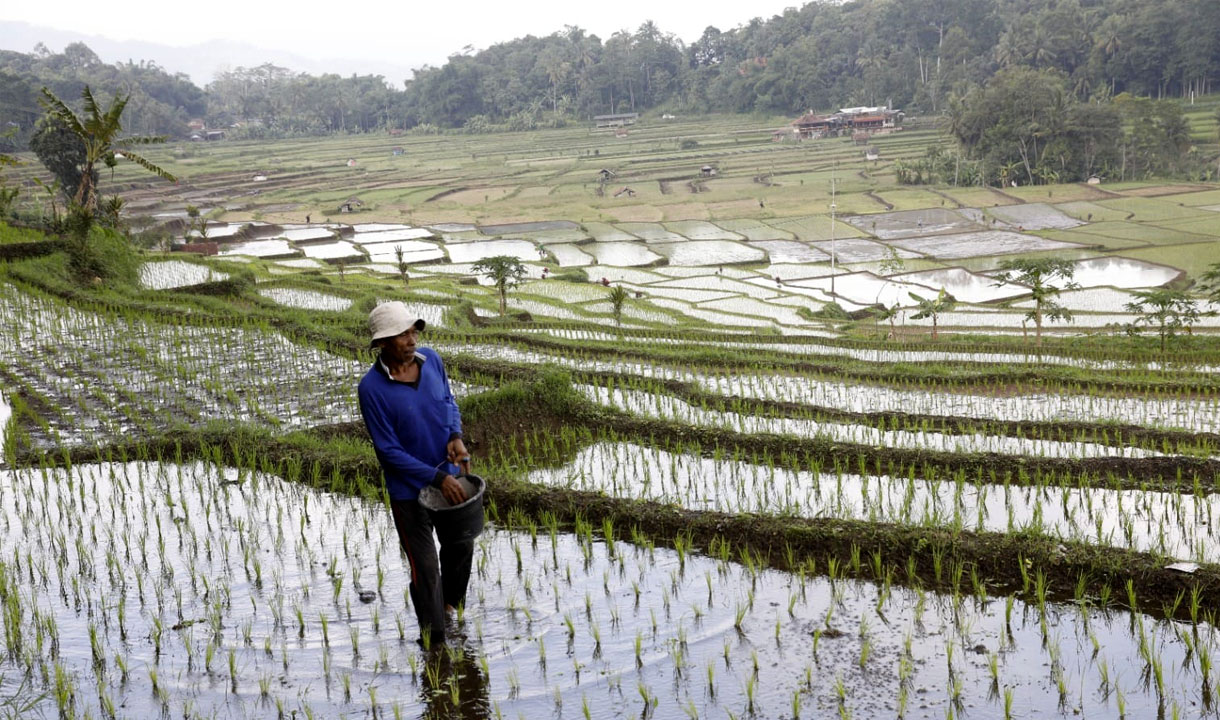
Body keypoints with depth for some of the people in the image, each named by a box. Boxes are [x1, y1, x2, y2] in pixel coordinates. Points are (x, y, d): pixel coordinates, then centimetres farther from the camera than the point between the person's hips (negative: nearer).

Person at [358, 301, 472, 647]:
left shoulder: (430, 359, -8)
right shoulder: (372, 388, -23)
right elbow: (389, 450, -20)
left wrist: (456, 436, -12)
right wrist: (437, 478, -23)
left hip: (447, 475, 6)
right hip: (408, 488, -5)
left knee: (462, 546, 22)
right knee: (425, 566, 2)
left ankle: (451, 604, 50)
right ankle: (434, 639, 20)